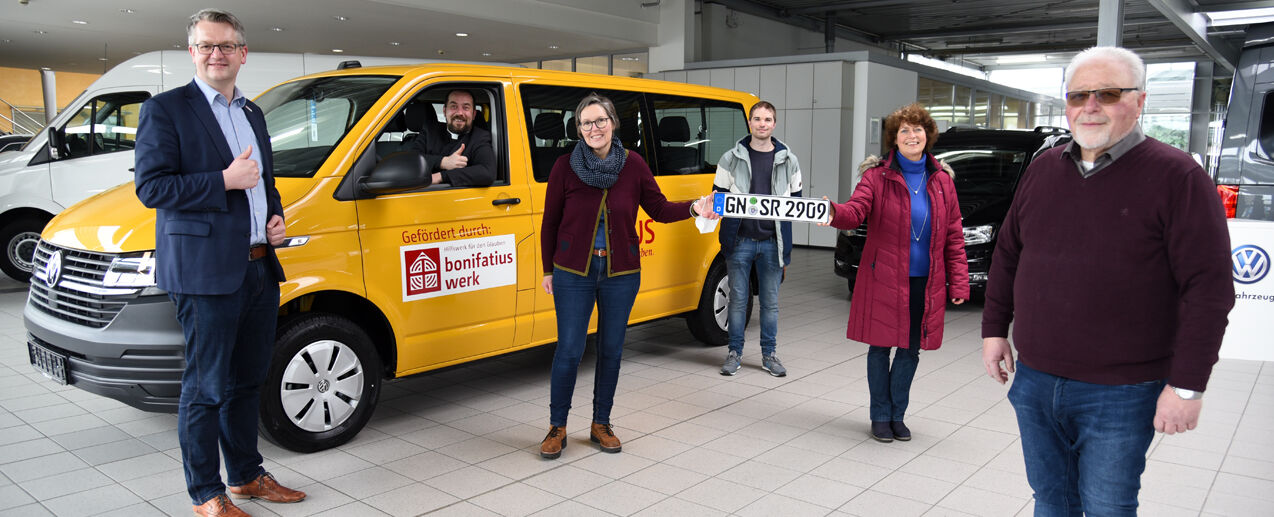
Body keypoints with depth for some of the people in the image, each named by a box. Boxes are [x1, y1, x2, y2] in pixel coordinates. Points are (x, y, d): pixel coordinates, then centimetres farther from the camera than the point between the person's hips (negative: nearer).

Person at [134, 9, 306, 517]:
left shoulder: (252, 112, 18)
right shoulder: (165, 109, -4)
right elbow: (151, 186, -12)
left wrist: (275, 217, 8)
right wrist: (224, 181, -18)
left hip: (260, 269, 7)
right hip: (206, 271, -7)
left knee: (246, 381, 18)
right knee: (205, 388, 2)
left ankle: (247, 476, 32)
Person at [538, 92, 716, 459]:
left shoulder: (633, 165, -2)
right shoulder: (566, 166, -5)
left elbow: (659, 209, 5)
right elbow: (550, 223, 2)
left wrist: (693, 209, -13)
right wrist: (548, 271, 5)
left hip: (621, 274, 2)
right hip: (574, 273, -2)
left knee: (611, 350, 10)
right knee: (569, 350, 0)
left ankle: (601, 424, 26)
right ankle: (557, 427, 17)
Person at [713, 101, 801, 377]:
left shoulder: (788, 161, 8)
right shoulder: (731, 158, 4)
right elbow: (718, 197, 7)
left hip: (772, 242, 1)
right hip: (740, 240, -1)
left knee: (770, 300, 8)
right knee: (738, 298, 5)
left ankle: (769, 354, 20)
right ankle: (735, 353, 17)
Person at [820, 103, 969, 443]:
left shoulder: (941, 180, 7)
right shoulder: (878, 175, -3)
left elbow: (954, 236, 8)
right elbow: (856, 210, -19)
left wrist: (959, 282, 3)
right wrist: (835, 213, -43)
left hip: (925, 283, 3)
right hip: (884, 279, -3)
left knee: (910, 350, 11)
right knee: (880, 347, 5)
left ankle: (898, 415, 27)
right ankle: (881, 416, 21)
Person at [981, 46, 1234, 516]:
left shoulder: (1176, 176, -10)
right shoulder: (1043, 170, 7)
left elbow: (1208, 289, -13)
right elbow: (1008, 254, 15)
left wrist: (1187, 385, -16)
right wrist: (994, 329, 12)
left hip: (1119, 394, -5)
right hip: (1034, 382, 5)